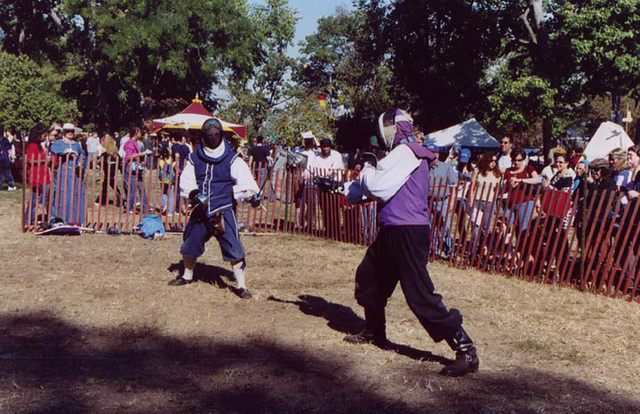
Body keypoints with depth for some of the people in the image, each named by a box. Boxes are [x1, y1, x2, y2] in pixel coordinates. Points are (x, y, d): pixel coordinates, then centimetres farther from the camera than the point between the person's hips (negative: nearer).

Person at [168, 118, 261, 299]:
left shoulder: (232, 159, -3)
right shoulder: (194, 158, 6)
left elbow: (244, 180, -9)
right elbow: (186, 181, 6)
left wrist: (251, 195, -27)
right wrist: (194, 194, -14)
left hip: (223, 209, -3)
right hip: (200, 209, 3)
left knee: (233, 247, -11)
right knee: (190, 244, 14)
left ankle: (241, 285, -1)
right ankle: (187, 275, 40)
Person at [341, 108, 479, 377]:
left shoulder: (405, 153, -13)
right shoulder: (402, 154, 18)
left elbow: (378, 188, -19)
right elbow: (380, 188, 27)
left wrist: (367, 171, 2)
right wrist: (345, 189, 32)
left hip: (408, 233, -11)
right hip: (393, 232, 11)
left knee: (420, 296, -13)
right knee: (368, 277, 21)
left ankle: (466, 352, -10)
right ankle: (374, 333, 37)